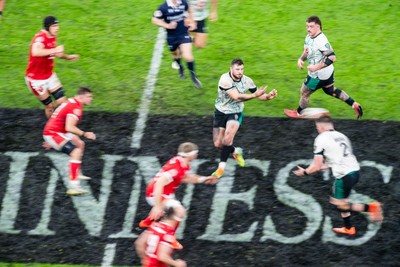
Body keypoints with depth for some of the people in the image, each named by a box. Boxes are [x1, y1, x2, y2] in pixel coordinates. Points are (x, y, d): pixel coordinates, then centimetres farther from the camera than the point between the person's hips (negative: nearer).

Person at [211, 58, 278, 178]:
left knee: (228, 134, -26)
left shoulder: (247, 81, -13)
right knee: (218, 144, 4)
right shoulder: (225, 79, -26)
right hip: (221, 112, 0)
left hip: (235, 113, 0)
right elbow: (236, 97, -34)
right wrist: (254, 95, -43)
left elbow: (258, 95, 1)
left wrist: (268, 96, -21)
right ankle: (235, 151, 37)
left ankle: (221, 167, -18)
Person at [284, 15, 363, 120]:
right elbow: (307, 51, 17)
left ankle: (299, 113, 34)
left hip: (318, 75, -10)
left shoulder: (321, 41, -30)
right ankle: (354, 105, 28)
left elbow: (332, 57, -34)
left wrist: (316, 67, -35)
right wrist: (301, 59, -4)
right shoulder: (309, 37, 0)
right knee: (330, 90, 26)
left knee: (304, 92, 10)